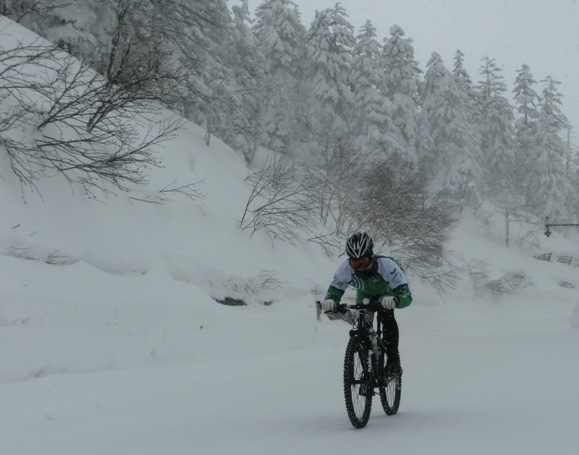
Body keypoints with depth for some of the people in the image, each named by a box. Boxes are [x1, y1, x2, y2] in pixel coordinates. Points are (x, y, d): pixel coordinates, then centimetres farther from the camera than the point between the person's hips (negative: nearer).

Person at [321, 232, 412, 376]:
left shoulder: (387, 265, -44)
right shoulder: (345, 269, -36)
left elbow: (406, 295, -48)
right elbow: (334, 291, -29)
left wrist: (394, 300, -71)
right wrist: (329, 301, -54)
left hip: (386, 293, -3)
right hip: (364, 295, 3)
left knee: (386, 317, -29)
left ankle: (393, 361, -20)